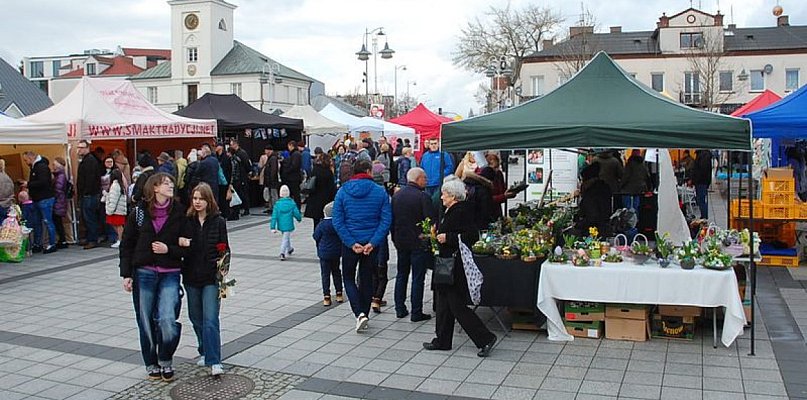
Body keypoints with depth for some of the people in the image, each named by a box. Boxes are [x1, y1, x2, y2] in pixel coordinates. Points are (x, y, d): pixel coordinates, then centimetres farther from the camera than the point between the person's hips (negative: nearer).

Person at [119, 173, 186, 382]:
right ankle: (151, 364, 28)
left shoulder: (178, 213, 0)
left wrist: (168, 249, -14)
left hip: (170, 274, -1)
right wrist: (126, 274, -1)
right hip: (143, 273, 1)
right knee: (146, 322, 8)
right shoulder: (139, 212, 1)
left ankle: (166, 361, 13)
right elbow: (126, 245, 4)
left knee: (168, 321, -13)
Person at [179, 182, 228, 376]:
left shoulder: (218, 222, -3)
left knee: (210, 320, -10)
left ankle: (214, 361, -9)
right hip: (191, 276, 4)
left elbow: (224, 248, 1)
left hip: (211, 277, -4)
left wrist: (224, 268, -12)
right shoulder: (186, 221, 2)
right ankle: (204, 352, 33)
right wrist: (180, 243, -14)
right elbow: (180, 245, 9)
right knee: (196, 318, 15)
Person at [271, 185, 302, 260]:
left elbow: (274, 216, -8)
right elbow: (296, 213, -5)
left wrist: (273, 227, -6)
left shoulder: (277, 203, -7)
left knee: (286, 237, 25)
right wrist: (299, 218, 18)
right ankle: (282, 253, -13)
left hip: (281, 225, 3)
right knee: (285, 238, 2)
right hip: (288, 225, -3)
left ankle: (289, 249, 43)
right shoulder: (292, 203, -11)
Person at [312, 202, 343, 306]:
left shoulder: (321, 225, -16)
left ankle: (326, 297, 0)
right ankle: (339, 294, 19)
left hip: (324, 253, -3)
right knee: (336, 272, 18)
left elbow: (316, 237, -7)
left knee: (325, 274, 3)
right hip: (336, 252, 3)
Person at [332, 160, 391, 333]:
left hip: (350, 243, -1)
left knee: (348, 278, 14)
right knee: (367, 278, 16)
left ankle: (359, 314, -4)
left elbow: (337, 221, -10)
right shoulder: (380, 192, -6)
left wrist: (352, 243, -11)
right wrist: (373, 242, -13)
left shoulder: (342, 192, -5)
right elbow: (386, 220, -12)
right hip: (372, 243, 1)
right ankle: (364, 315, 24)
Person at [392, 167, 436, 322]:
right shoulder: (422, 197, -15)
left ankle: (400, 309, 19)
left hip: (400, 242, 6)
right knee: (418, 278, 0)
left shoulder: (396, 195, 5)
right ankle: (416, 313, 3)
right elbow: (432, 219, -18)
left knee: (401, 275, 17)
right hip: (419, 243, -6)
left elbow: (391, 219, 10)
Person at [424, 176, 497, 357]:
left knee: (457, 306, -6)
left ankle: (485, 338, 1)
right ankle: (442, 340, 25)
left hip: (455, 267, -10)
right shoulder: (449, 211, 13)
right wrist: (437, 236, 12)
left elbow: (472, 236, -25)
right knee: (443, 303, 15)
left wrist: (448, 238, -23)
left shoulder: (462, 212, -17)